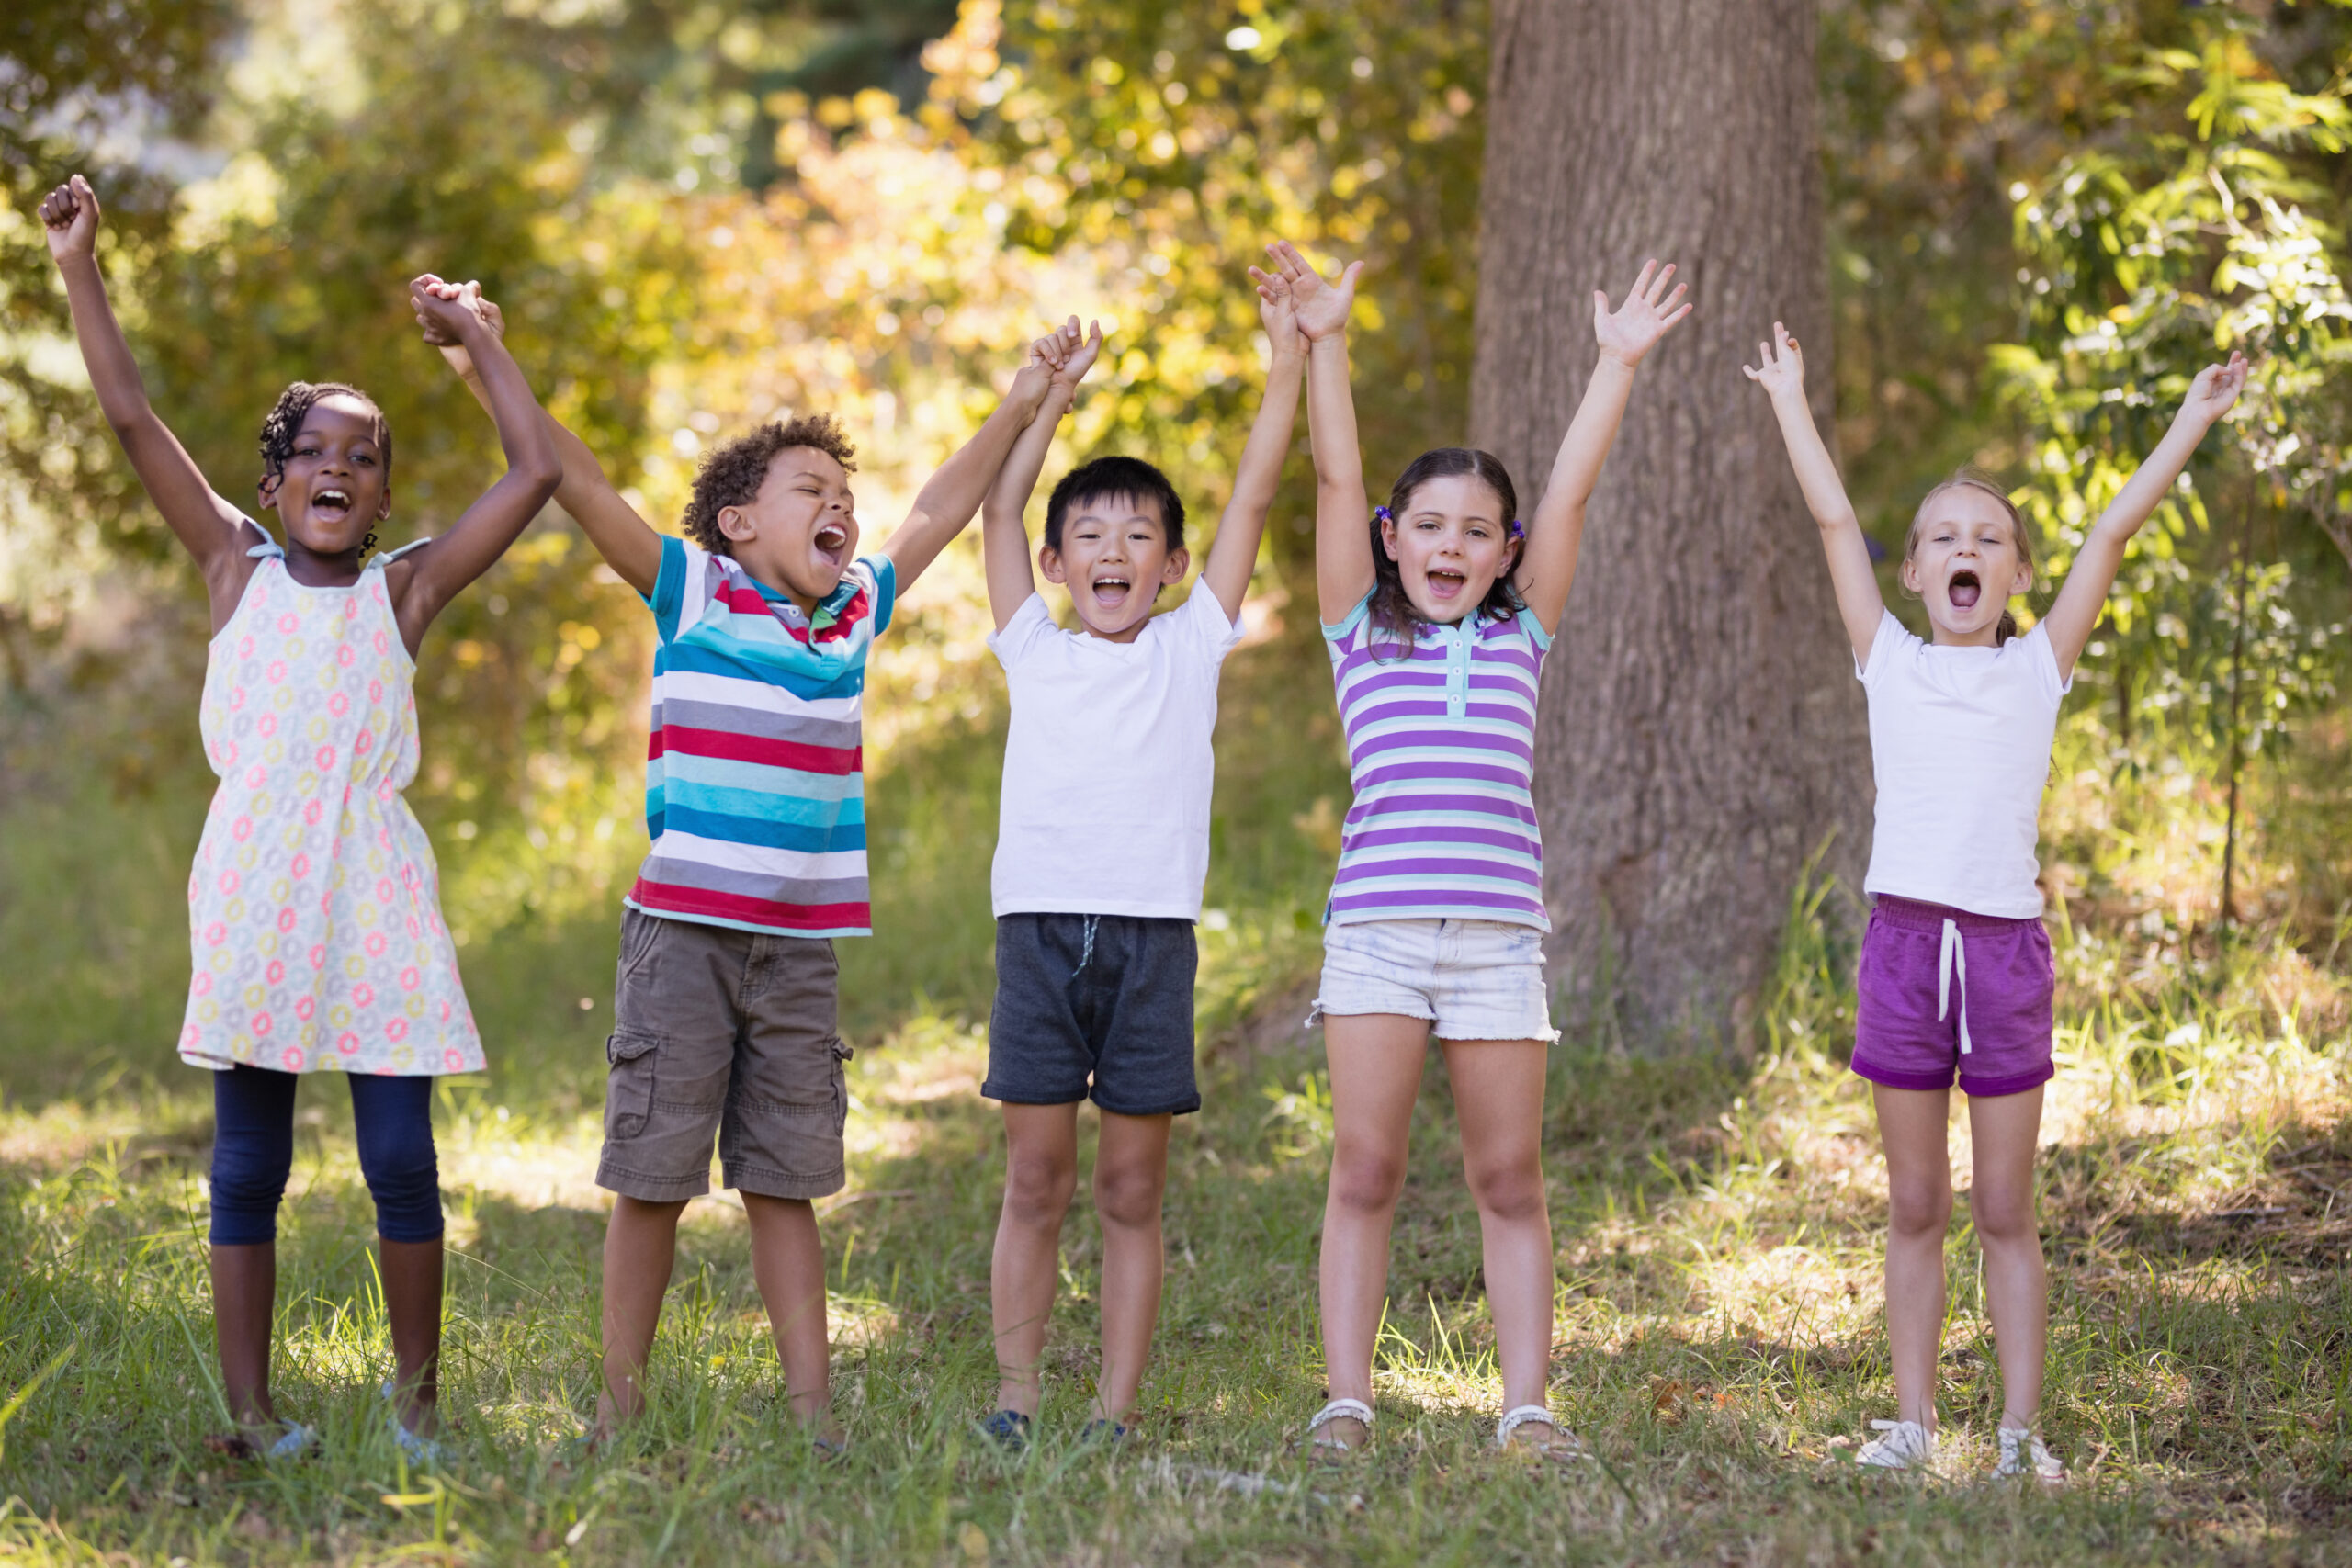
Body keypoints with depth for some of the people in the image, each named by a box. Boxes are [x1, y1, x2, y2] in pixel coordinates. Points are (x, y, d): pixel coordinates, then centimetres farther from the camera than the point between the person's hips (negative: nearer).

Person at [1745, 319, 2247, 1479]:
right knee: (1914, 1210, 7)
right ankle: (1913, 1426, 12)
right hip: (1905, 938, 1)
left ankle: (2020, 1431, 9)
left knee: (2004, 1212, 4)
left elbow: (2112, 532, 6)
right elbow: (1835, 521, 12)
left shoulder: (2038, 668, 7)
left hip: (2005, 946, -1)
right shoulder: (1890, 664, 8)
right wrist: (1789, 401, 16)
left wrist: (2193, 422, 6)